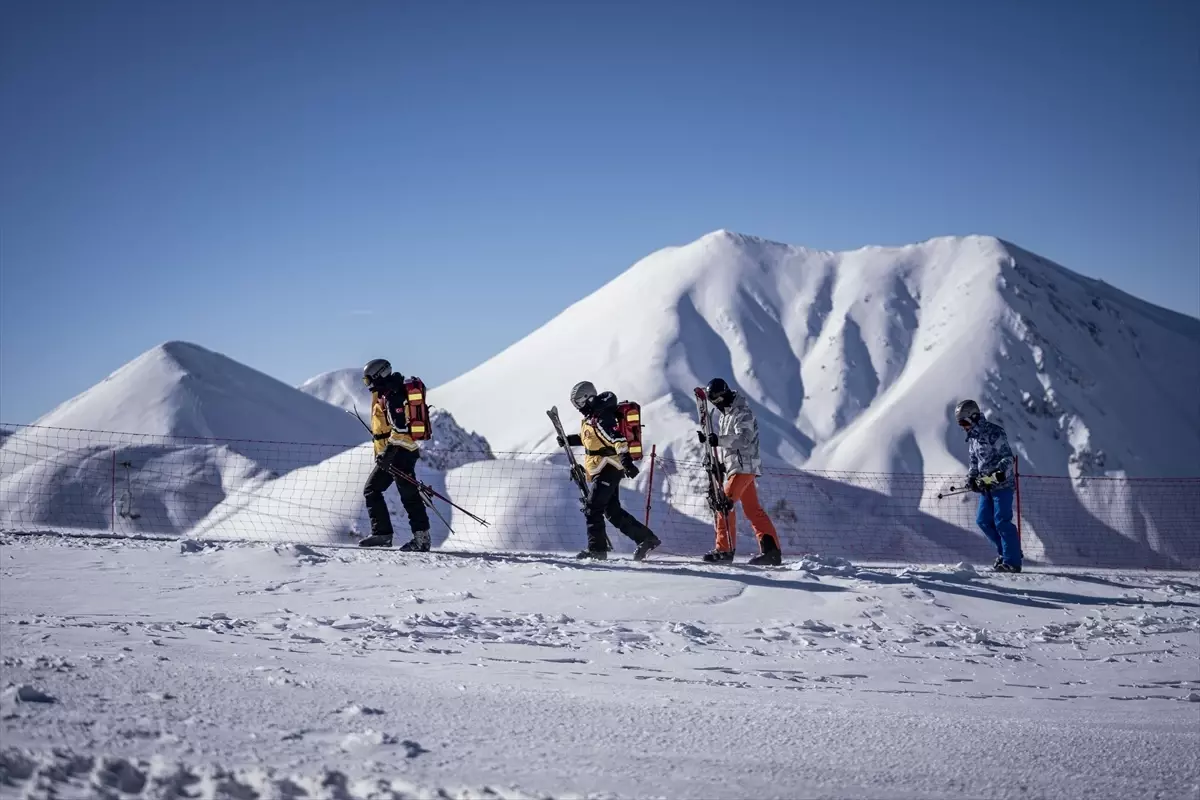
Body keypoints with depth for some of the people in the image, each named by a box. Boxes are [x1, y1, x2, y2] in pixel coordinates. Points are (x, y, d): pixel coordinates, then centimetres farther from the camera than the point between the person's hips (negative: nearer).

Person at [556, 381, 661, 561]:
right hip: (608, 470, 11)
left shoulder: (600, 418, -19)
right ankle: (646, 538, 13)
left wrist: (626, 460, -40)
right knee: (613, 511, 12)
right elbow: (587, 437, 33)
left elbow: (617, 438, -30)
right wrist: (568, 440, 23)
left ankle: (597, 548, -3)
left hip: (607, 470, -11)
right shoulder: (591, 417, 14)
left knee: (592, 509, -8)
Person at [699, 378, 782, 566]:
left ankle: (725, 549, -11)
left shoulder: (742, 412, -10)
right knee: (753, 510, 6)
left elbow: (743, 438, -23)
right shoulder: (727, 414, 20)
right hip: (735, 466, 10)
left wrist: (718, 440, -32)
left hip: (743, 466, -10)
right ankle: (771, 550, 4)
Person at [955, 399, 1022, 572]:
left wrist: (1001, 473, -31)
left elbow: (1007, 456, -16)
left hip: (1002, 484, -9)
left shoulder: (994, 433, -14)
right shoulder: (972, 437, 13)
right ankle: (1005, 551, 21)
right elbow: (974, 461, 20)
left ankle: (1012, 561, -6)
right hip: (986, 485, 9)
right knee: (983, 520, 7)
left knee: (1001, 521, -11)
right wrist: (971, 478, 3)